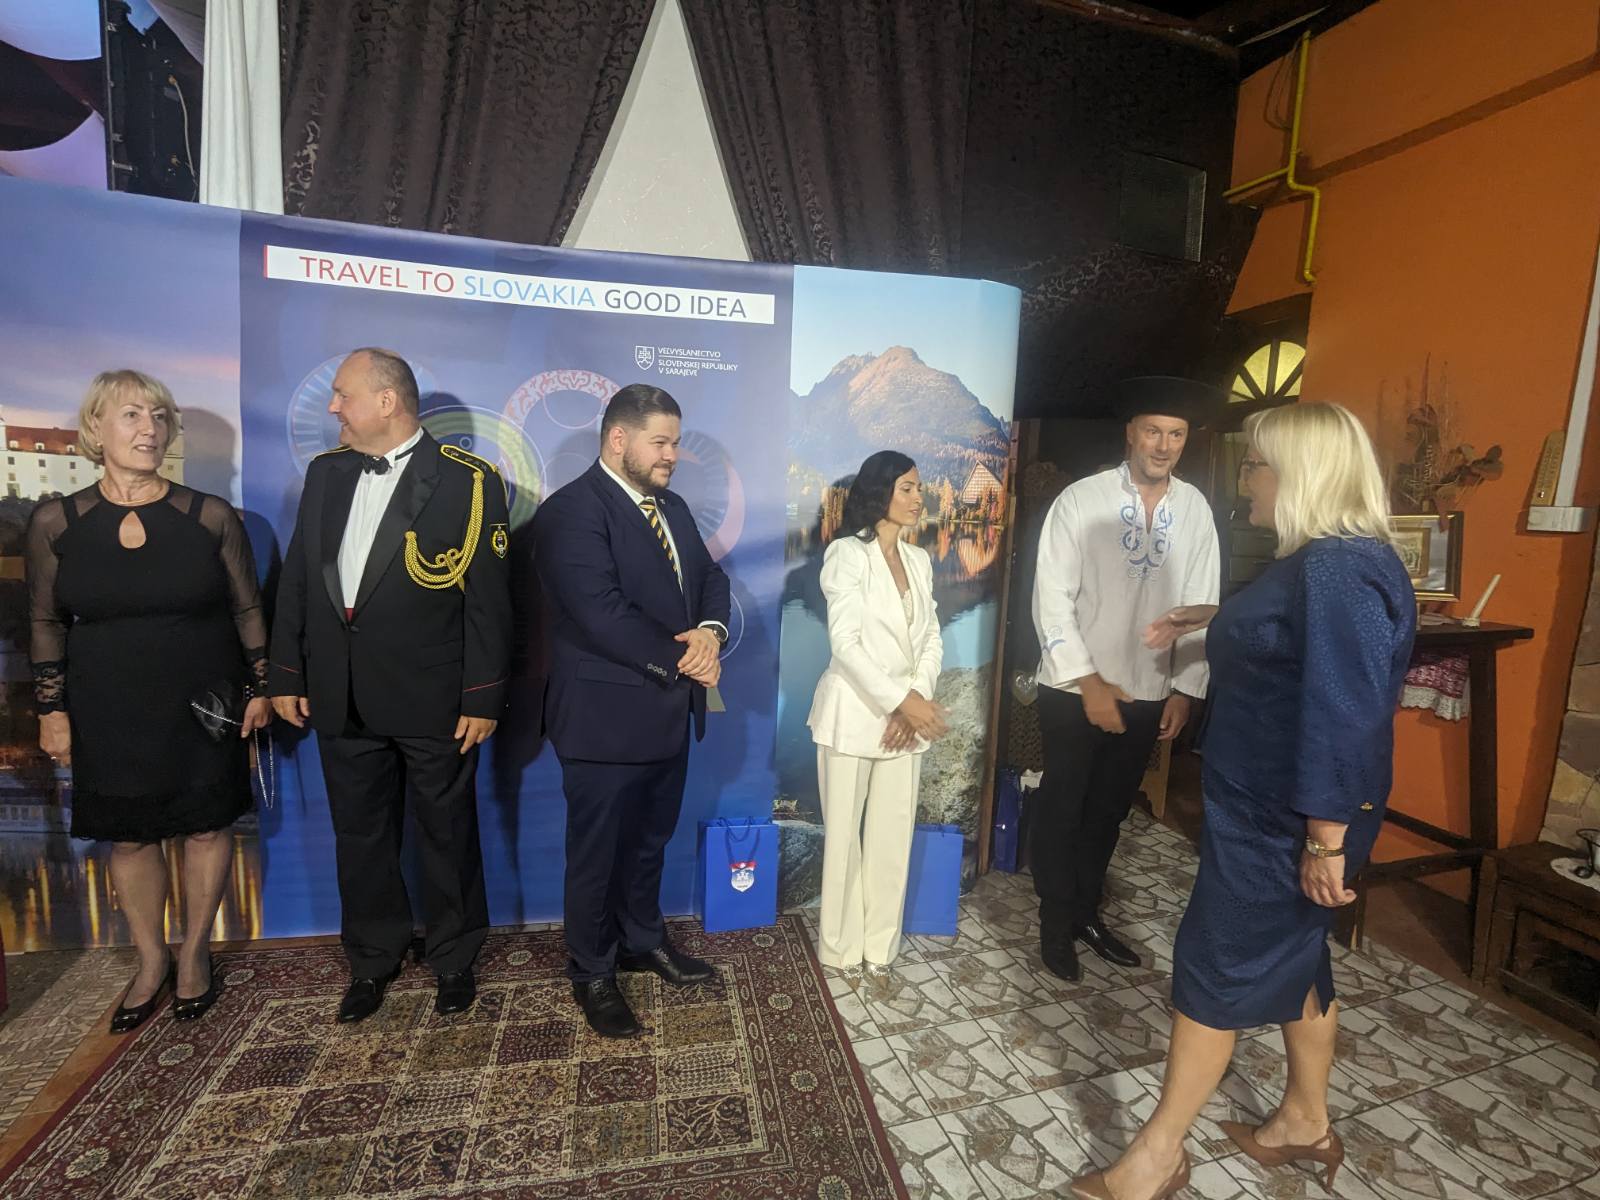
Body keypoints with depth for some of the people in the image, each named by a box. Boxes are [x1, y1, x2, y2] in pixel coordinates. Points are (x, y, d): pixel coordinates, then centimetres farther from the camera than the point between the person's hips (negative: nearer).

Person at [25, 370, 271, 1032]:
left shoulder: (211, 516, -6)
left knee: (206, 827, 9)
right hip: (110, 715, 1)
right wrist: (51, 709, 4)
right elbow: (46, 623, 5)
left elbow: (247, 608, 0)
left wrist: (260, 685, 0)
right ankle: (151, 961, 34)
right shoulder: (55, 522, -2)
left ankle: (194, 952, 32)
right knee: (128, 836, 12)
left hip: (203, 706, -1)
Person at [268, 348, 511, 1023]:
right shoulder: (325, 473, 8)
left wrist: (483, 698, -12)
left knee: (447, 834, 12)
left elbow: (488, 602, -11)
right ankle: (372, 961, 39)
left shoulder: (467, 482, -10)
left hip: (433, 702, -5)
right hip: (341, 701, 5)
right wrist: (287, 675, 8)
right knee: (359, 836, 18)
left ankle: (454, 960, 34)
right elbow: (296, 580, 11)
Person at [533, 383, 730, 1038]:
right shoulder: (571, 510, -17)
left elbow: (710, 579, 9)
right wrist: (681, 660, -16)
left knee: (650, 840, 23)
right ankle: (592, 973, 33)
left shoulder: (673, 507, 11)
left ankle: (643, 939, 45)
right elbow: (603, 615, -26)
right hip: (606, 716, -7)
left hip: (668, 712, 8)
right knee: (597, 852, 12)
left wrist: (710, 632, -13)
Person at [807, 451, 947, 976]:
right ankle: (841, 945, 24)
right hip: (853, 712, -5)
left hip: (906, 716, 5)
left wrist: (917, 701, -7)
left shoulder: (919, 559, 10)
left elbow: (931, 640, 8)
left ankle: (880, 944, 27)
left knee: (894, 835, 11)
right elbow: (845, 643, -17)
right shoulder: (847, 554, -9)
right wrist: (902, 700, -21)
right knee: (844, 834, 7)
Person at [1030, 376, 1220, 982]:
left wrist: (1186, 689, 2)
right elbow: (1052, 600, -13)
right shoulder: (1081, 499, -11)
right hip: (1075, 692, -3)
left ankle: (1087, 913, 39)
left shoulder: (1195, 509, 0)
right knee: (1062, 811, 11)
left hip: (1147, 696, 4)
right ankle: (1055, 924, 31)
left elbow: (1201, 606, 4)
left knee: (1109, 811, 19)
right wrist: (1089, 683, -16)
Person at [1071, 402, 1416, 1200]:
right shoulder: (1322, 560, 9)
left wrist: (1327, 840, -24)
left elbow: (1347, 716, -27)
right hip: (1268, 805, 10)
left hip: (1288, 817, -10)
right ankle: (1305, 1123, 42)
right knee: (1293, 957, 21)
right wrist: (1213, 618, 28)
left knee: (1216, 966, 1)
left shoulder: (1338, 571, -24)